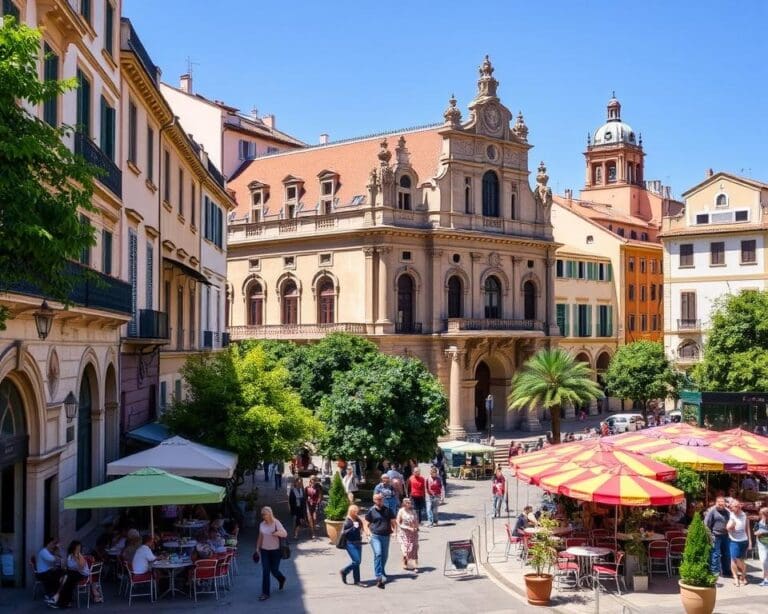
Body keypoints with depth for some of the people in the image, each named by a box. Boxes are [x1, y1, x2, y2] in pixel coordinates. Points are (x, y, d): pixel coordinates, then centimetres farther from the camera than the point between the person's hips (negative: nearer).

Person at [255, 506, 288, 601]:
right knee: (265, 571, -2)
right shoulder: (262, 524, 3)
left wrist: (277, 533, -40)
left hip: (275, 550, -3)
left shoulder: (276, 523, -11)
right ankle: (265, 593, 4)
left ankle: (282, 580, 40)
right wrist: (257, 548, 11)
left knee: (274, 570, 5)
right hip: (264, 550, 3)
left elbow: (285, 534, -22)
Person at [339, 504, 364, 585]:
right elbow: (343, 533, -17)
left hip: (358, 543, 8)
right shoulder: (347, 521, -12)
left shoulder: (358, 520, 10)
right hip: (350, 544, -8)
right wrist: (353, 528, -23)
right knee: (356, 561, -11)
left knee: (357, 562, 9)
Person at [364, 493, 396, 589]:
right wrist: (369, 533, -11)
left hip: (386, 536, 4)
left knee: (385, 556, 13)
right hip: (375, 536, -4)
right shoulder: (371, 511, 2)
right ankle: (379, 576, -24)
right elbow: (366, 525, 5)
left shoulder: (388, 510, 9)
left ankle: (382, 573, 37)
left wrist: (393, 529, -7)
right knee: (378, 554, -20)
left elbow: (393, 522, 13)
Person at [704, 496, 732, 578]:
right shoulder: (711, 511, -8)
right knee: (715, 555, -4)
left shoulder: (727, 511, 10)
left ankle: (726, 572, 24)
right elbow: (706, 524, -9)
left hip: (725, 535, 6)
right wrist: (710, 535, -12)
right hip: (716, 536, -6)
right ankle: (714, 572, 3)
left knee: (726, 554, 13)